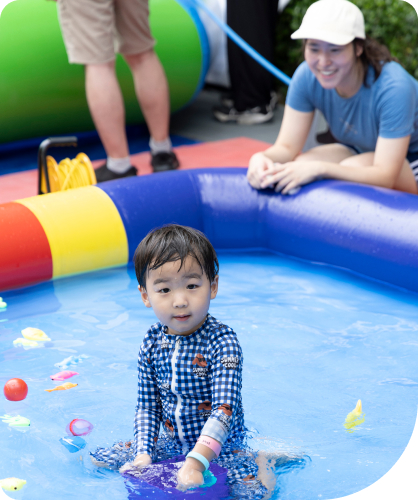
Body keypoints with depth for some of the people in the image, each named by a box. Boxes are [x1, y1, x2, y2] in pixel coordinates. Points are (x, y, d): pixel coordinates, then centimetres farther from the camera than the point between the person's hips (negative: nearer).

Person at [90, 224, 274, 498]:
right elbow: (147, 406, 1)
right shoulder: (152, 343, -5)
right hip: (169, 444, 6)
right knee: (99, 460, 6)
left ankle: (261, 461, 3)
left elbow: (225, 409, -30)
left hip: (219, 449, -6)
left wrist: (195, 463, -41)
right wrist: (143, 455, -15)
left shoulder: (222, 341, -22)